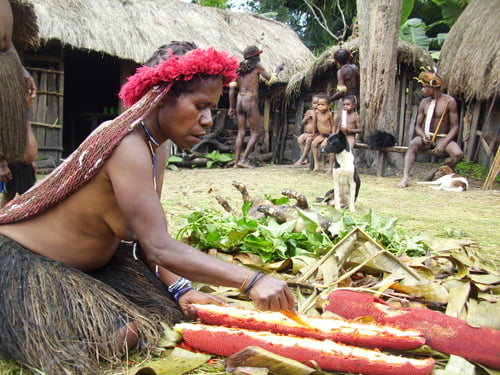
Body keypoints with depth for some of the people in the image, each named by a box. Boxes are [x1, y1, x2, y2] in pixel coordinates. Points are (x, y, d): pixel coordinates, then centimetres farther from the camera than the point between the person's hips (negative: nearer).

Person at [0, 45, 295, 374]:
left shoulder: (156, 150, 2)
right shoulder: (127, 145, -28)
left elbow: (146, 236, 0)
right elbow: (159, 248, -35)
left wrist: (179, 289, -13)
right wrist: (251, 281, -39)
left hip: (87, 264, 9)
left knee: (170, 309, 1)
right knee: (124, 335, -24)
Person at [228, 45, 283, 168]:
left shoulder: (240, 68, 13)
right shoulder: (257, 66, -2)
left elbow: (232, 89, 9)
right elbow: (270, 80, 0)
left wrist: (231, 107, 13)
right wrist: (278, 69, 18)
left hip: (239, 102, 6)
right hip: (251, 103, -6)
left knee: (241, 132, 10)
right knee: (256, 132, 2)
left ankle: (236, 161, 7)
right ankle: (243, 159, -7)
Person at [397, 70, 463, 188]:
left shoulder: (449, 101, -7)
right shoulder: (424, 102, 6)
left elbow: (455, 127, -7)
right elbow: (418, 126, 8)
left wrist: (443, 144, -21)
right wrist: (423, 135, -16)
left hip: (442, 138, -2)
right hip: (426, 137, 2)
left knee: (458, 154, -30)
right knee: (413, 145, -32)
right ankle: (405, 177, -41)